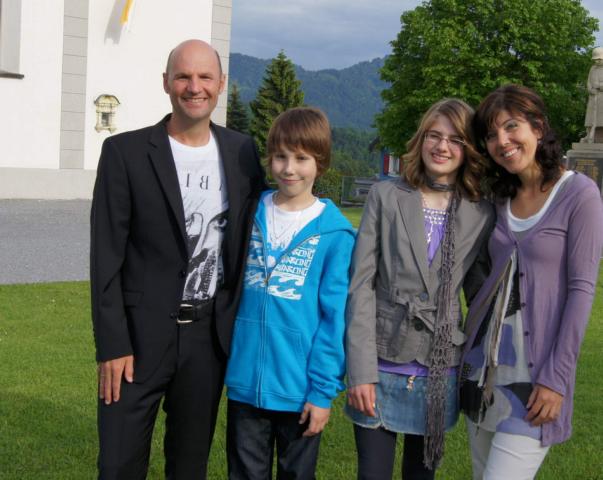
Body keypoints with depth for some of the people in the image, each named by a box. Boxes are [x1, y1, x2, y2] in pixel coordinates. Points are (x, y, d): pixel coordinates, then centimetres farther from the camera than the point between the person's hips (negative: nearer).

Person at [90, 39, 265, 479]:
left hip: (212, 332, 3)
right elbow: (107, 256, -7)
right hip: (141, 331, -3)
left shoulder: (242, 151, 4)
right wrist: (112, 344, -10)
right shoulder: (125, 152, -7)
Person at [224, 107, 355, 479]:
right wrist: (230, 363, 7)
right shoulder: (250, 215, 2)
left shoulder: (335, 232, -9)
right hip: (245, 383, 3)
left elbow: (335, 317, -8)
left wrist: (324, 390, -10)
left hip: (299, 389, -3)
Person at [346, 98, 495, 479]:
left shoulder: (481, 214, 2)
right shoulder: (386, 196, -1)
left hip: (439, 371, 2)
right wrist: (361, 370, -11)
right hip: (382, 364, -1)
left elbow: (480, 292, 9)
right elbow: (361, 284, -5)